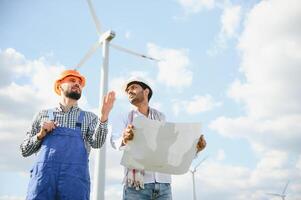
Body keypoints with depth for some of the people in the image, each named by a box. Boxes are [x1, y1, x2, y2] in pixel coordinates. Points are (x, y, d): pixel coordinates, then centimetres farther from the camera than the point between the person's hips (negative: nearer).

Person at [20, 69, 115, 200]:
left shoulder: (89, 117, 14)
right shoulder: (43, 115, 16)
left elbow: (97, 143, -4)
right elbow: (25, 150, 17)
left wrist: (104, 116, -19)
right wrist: (40, 135, -1)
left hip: (76, 177, 0)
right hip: (43, 174, 1)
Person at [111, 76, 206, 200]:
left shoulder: (160, 117, 14)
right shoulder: (125, 117, 7)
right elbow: (115, 140, -11)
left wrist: (195, 147, -9)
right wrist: (124, 139, -36)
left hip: (162, 183, 2)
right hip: (136, 183, -2)